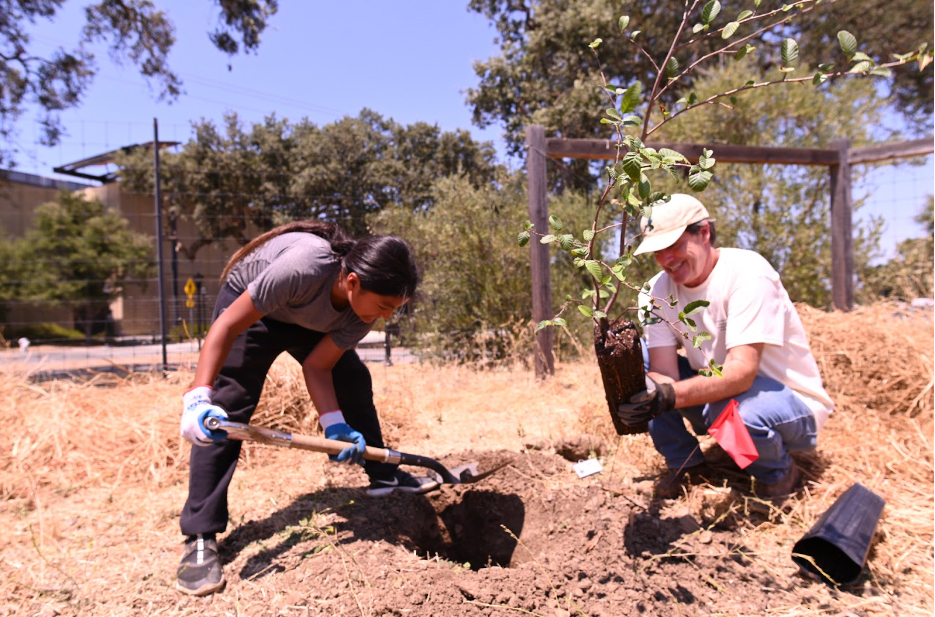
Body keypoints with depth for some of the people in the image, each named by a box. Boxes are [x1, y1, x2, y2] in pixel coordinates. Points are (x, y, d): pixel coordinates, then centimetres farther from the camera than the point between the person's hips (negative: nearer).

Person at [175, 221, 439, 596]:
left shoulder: (365, 310, -23)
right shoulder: (302, 267, -43)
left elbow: (318, 366, -19)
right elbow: (226, 327, -37)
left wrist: (336, 427, -31)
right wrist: (198, 398, -45)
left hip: (309, 319, 6)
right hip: (248, 304, -5)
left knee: (354, 379, -1)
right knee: (226, 410, -17)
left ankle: (384, 475, 18)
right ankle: (200, 540, -9)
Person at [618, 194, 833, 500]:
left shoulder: (747, 272, -24)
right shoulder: (655, 292, -9)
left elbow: (742, 372, -34)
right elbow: (664, 375, -17)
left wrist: (670, 395, -50)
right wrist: (651, 391, -41)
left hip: (792, 404, -5)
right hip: (717, 395, 5)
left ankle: (779, 474, -2)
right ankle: (685, 463, 3)